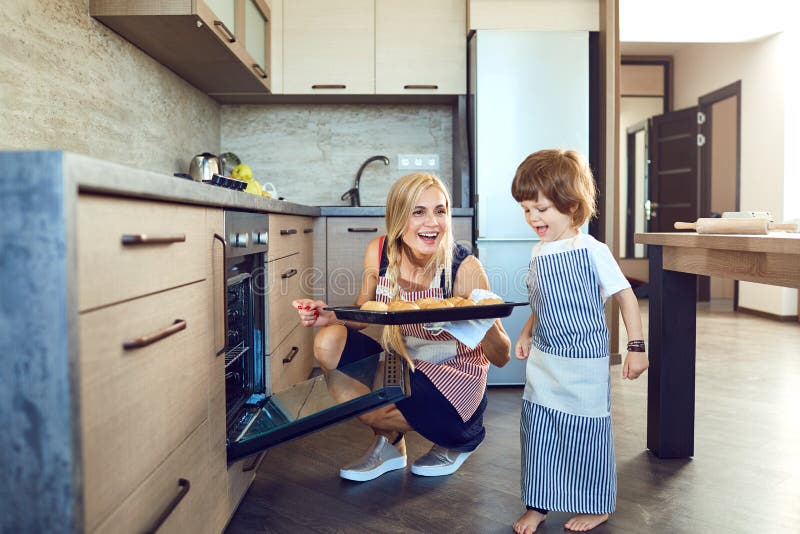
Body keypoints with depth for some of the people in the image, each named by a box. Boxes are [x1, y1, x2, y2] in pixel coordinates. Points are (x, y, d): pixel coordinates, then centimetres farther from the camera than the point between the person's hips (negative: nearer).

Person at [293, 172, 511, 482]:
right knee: (328, 342, -16)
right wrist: (329, 316, -16)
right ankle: (389, 445, 6)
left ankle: (462, 438, 6)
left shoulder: (465, 268, -22)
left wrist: (486, 323, -38)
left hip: (454, 380, -5)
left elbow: (501, 358, -16)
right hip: (403, 365, 5)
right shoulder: (379, 252, -11)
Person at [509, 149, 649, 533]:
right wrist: (526, 334, 8)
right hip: (543, 359, 6)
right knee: (536, 430, 8)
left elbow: (625, 296, -8)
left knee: (585, 433, 7)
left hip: (584, 363, -5)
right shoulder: (538, 253, 5)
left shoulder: (592, 251, -13)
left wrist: (636, 347, -10)